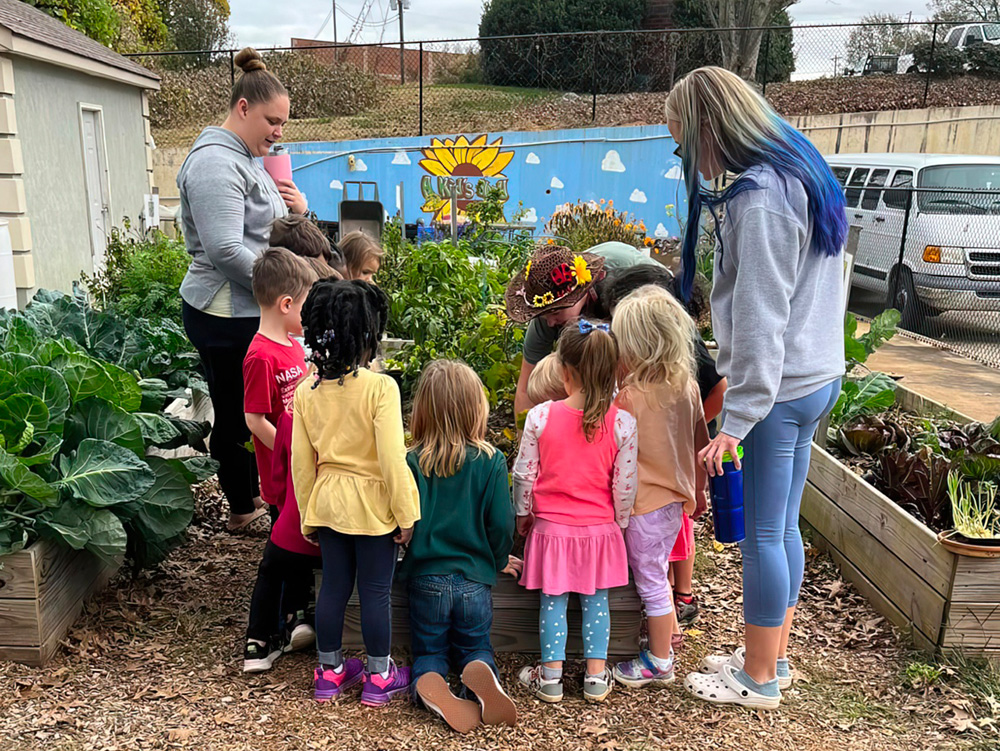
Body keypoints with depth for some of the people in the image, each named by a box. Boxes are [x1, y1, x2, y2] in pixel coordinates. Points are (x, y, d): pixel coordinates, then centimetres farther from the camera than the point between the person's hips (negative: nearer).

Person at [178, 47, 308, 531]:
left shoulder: (245, 159, 17)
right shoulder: (215, 162, -16)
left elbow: (263, 228, 24)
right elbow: (225, 250, -25)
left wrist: (297, 209, 3)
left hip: (249, 310, 10)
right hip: (226, 315, -10)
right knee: (236, 413, 4)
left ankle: (252, 491, 33)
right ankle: (243, 508, 20)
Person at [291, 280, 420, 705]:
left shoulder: (306, 391, -3)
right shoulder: (380, 388, -20)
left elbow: (302, 461, 4)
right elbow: (392, 458, -21)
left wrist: (309, 517, 14)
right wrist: (406, 514, -11)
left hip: (328, 500, 5)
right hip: (372, 503, -5)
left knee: (333, 587, 18)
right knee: (375, 591, 9)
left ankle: (329, 672, 33)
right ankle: (379, 677, 24)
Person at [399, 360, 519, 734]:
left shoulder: (412, 461, -10)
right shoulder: (491, 461, -11)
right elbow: (502, 524, -8)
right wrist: (499, 562, 13)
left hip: (426, 578, 0)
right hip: (474, 580, 0)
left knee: (428, 651, 18)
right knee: (477, 647, 22)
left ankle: (430, 687, -16)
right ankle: (481, 674, -13)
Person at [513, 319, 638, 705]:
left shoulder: (540, 416, -13)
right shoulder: (623, 423, -12)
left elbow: (524, 474, -5)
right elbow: (625, 485, -7)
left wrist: (523, 514, 11)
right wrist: (619, 522, 11)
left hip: (551, 527, -1)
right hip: (600, 529, 1)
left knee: (553, 601, 13)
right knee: (596, 601, 16)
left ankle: (550, 676, 23)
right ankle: (596, 676, 25)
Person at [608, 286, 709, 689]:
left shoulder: (630, 397, -23)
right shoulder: (687, 387, -3)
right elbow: (700, 442, 7)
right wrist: (698, 489, 17)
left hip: (645, 504, -7)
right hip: (675, 497, 7)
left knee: (651, 581, 8)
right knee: (657, 573, 25)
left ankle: (659, 662, 23)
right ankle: (668, 635, 41)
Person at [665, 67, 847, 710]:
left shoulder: (759, 196, -19)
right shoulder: (804, 175, 11)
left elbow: (760, 320, -23)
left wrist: (736, 421, -20)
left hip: (778, 388, -10)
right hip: (817, 376, 10)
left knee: (762, 534, 4)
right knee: (783, 527, 18)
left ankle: (760, 680, 21)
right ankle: (774, 656, 33)